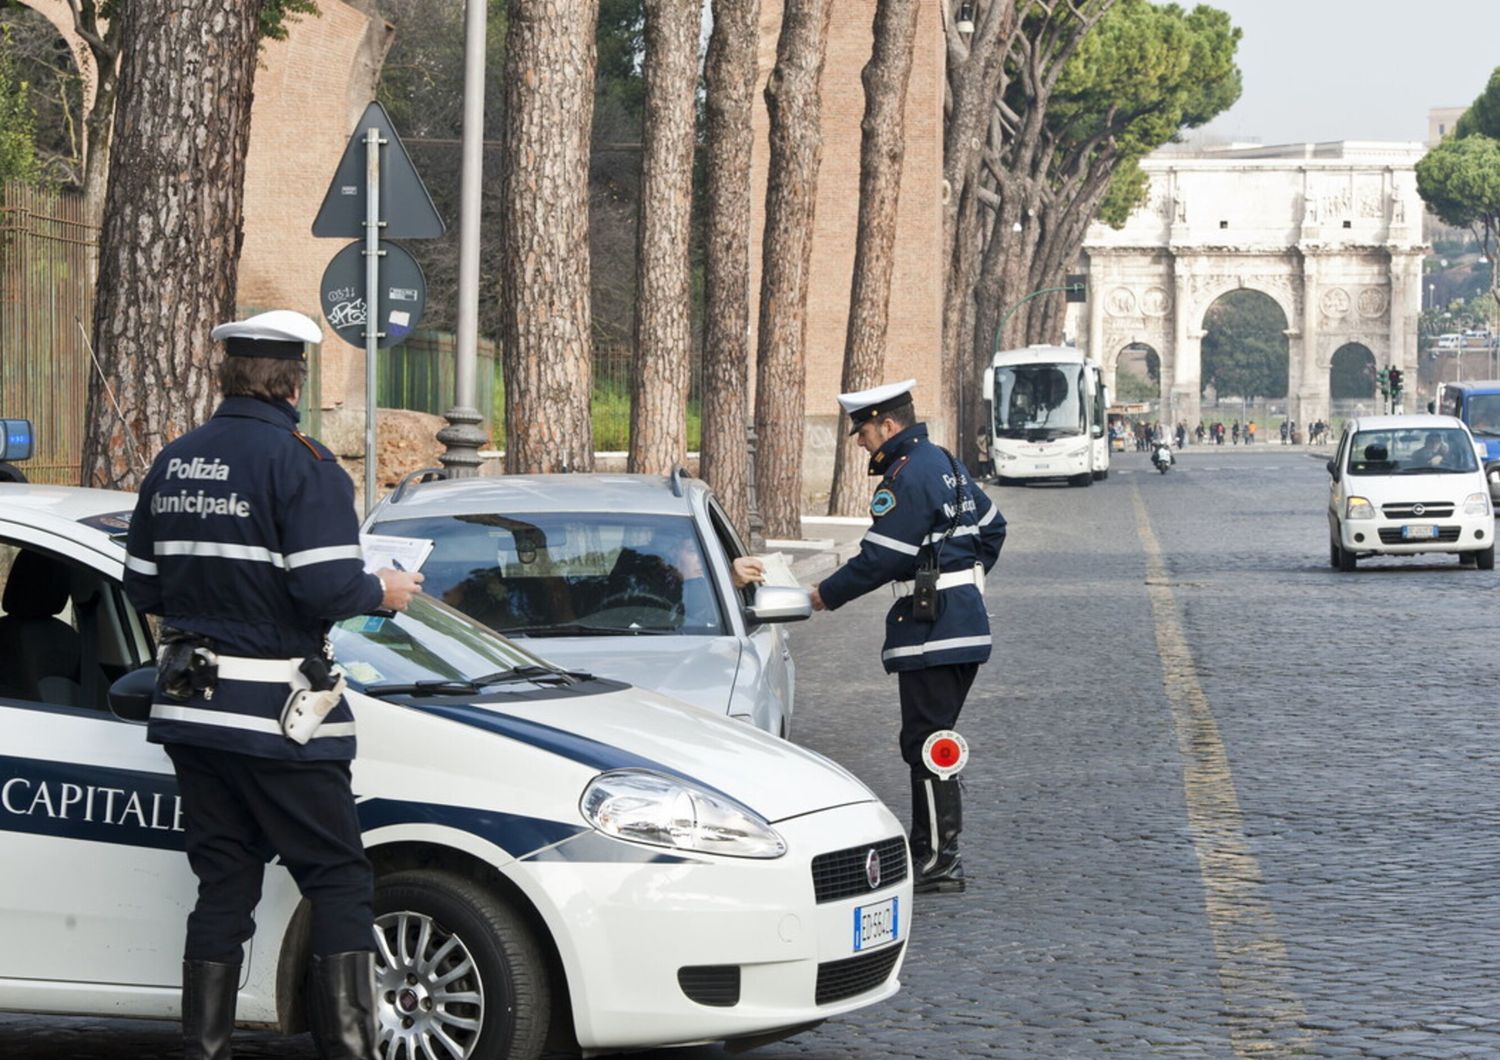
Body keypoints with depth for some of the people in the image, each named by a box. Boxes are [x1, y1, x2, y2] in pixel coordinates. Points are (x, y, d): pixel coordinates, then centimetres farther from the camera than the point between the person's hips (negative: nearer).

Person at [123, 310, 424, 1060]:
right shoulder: (300, 464, -12)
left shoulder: (173, 463, 9)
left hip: (189, 712, 6)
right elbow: (327, 587, -21)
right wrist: (383, 592, -2)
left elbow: (143, 588, 13)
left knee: (222, 884, 13)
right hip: (273, 716, -6)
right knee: (339, 882, 3)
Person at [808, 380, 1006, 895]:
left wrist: (827, 595, -7)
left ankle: (939, 860, -5)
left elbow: (880, 558, -19)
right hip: (966, 619, 10)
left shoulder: (907, 477, -16)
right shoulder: (944, 463, 15)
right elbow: (991, 527, 25)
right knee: (933, 738, 15)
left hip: (932, 629, -10)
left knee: (925, 742, -7)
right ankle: (931, 848, 19)